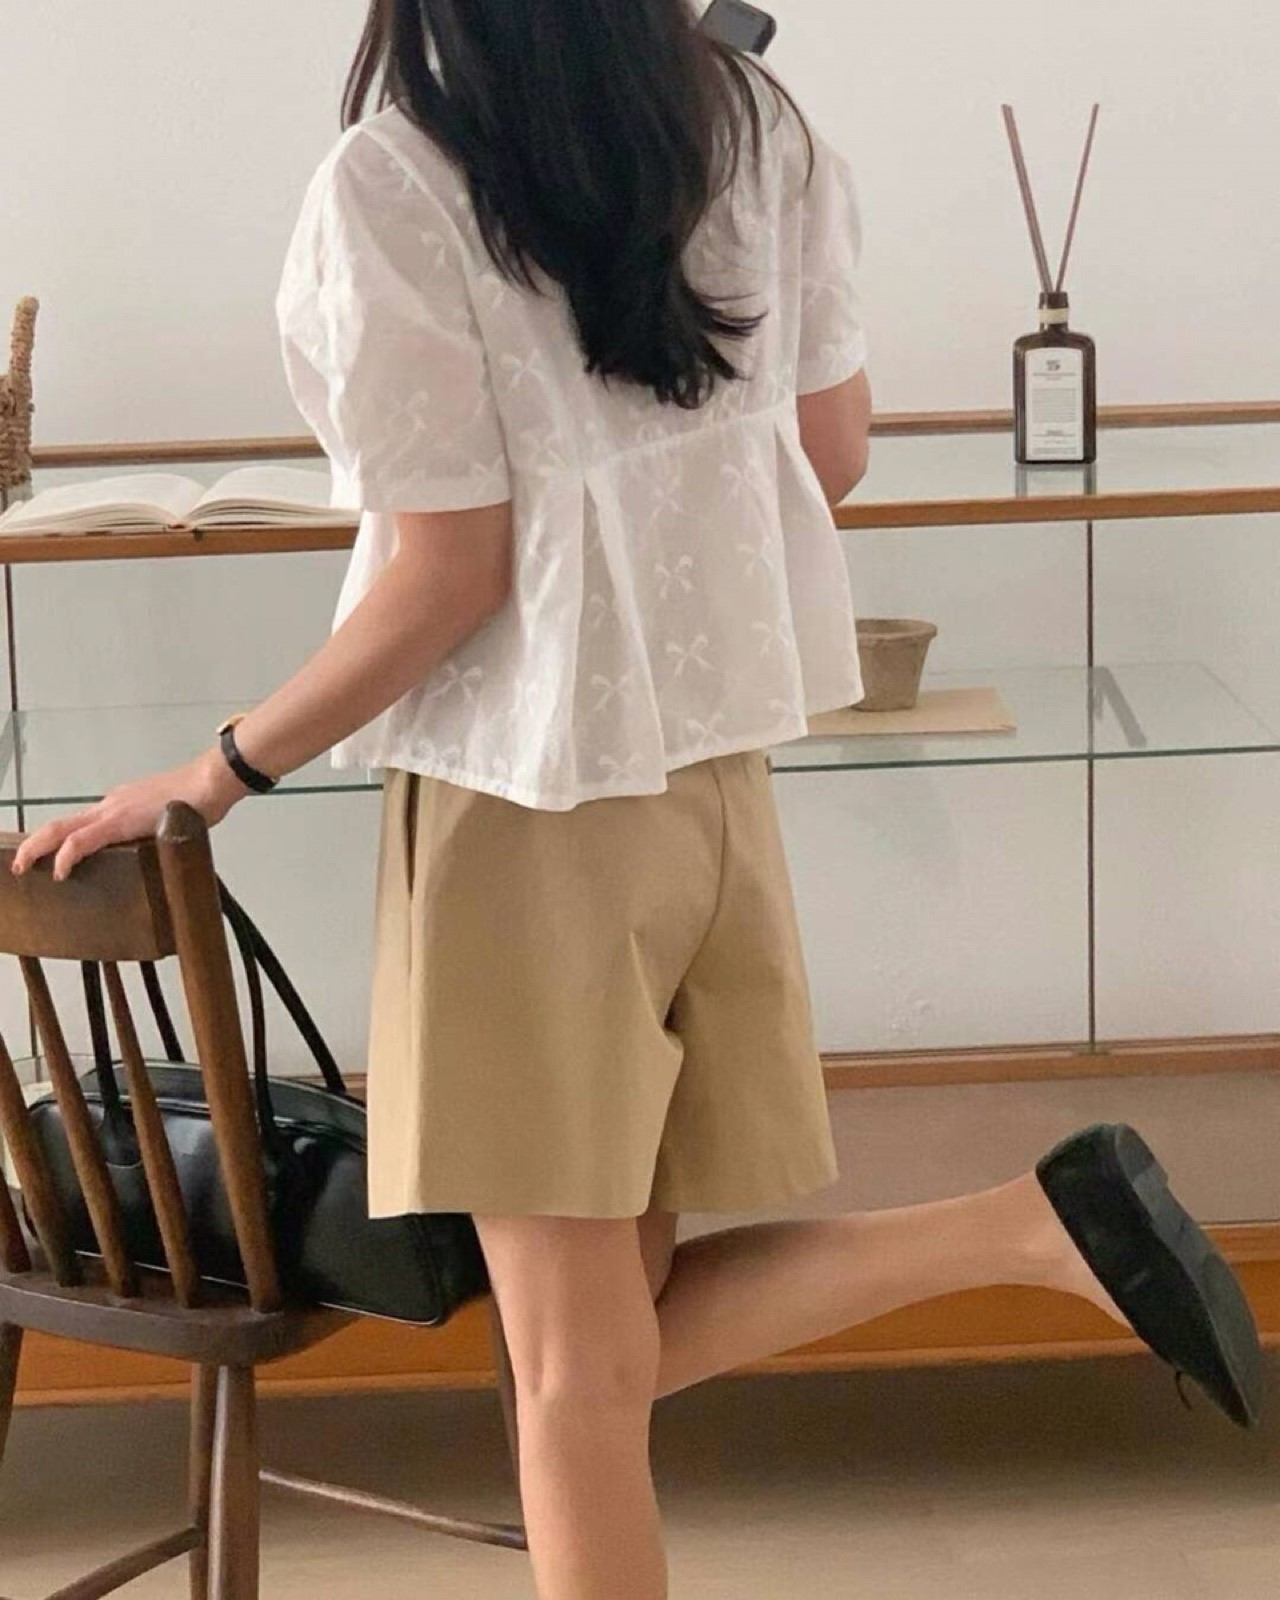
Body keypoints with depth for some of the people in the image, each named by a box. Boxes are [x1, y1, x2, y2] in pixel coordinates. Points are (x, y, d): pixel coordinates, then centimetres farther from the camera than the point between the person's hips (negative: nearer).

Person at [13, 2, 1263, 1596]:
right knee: (631, 1333, 16)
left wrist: (217, 776, -5)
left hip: (534, 789, -7)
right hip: (717, 756, 7)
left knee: (575, 1364, 3)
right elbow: (832, 453, 7)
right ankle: (1045, 1220, 0)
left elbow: (450, 577, -16)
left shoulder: (392, 183, -16)